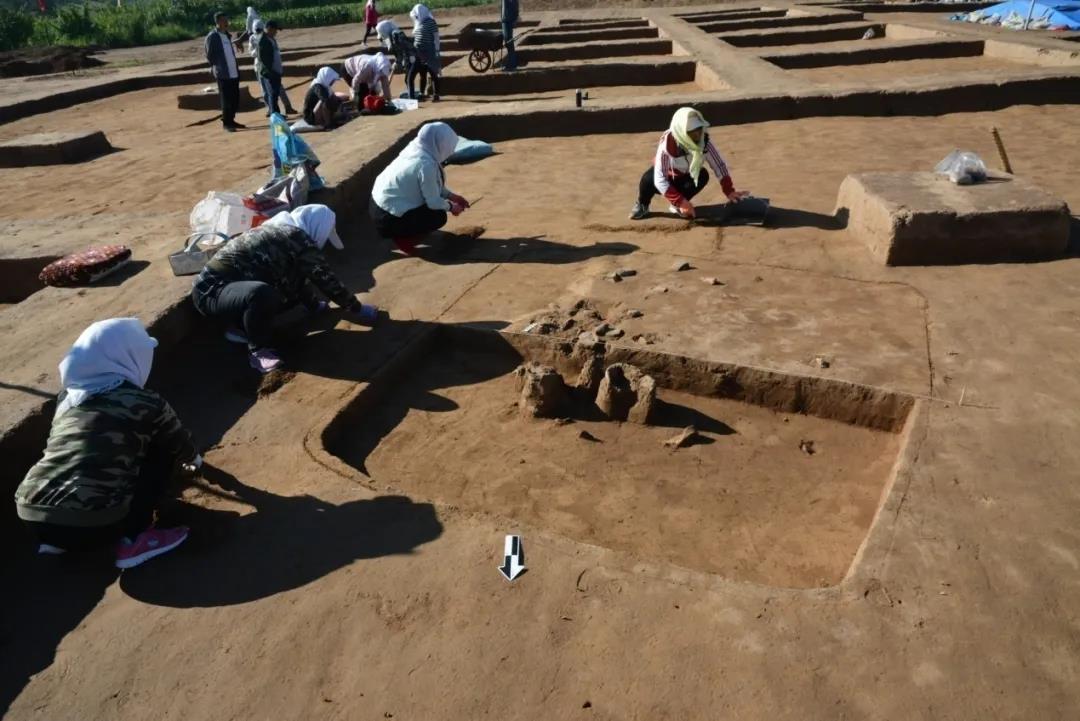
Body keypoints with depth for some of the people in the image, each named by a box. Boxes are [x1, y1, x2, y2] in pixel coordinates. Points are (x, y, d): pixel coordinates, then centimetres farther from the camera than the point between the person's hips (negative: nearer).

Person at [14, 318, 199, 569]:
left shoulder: (67, 396, 17)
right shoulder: (145, 404, 1)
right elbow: (177, 443, 21)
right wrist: (193, 459, 46)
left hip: (32, 517, 6)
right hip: (95, 523, -6)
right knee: (162, 452, 14)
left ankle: (56, 539, 21)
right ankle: (134, 540, 6)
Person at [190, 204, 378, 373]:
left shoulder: (282, 230, 14)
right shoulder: (299, 240, -14)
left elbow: (299, 277, 28)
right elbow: (327, 280, -9)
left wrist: (314, 304, 39)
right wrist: (358, 309, 2)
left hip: (230, 284, 10)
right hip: (212, 290, -10)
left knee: (295, 288, 10)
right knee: (263, 294, -39)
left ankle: (244, 327, 11)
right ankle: (258, 349, -14)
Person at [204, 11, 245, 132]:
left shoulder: (227, 35, 14)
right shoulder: (212, 37, -10)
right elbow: (209, 56, -7)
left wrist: (235, 67, 14)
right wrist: (217, 67, -2)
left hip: (234, 73, 7)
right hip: (223, 74, -7)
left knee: (235, 98, 10)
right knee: (226, 99, -4)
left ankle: (231, 120, 22)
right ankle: (226, 123, 4)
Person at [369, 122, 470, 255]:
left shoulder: (415, 148, -1)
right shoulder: (426, 165, -26)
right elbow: (434, 202, -17)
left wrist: (451, 195, 13)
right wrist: (451, 206, 2)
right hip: (388, 218, -9)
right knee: (439, 217, -5)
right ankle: (401, 237, 0)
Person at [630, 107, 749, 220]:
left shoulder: (704, 141, -24)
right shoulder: (667, 145, -36)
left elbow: (719, 165, -17)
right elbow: (659, 180, -39)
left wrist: (729, 191, -27)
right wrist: (681, 201, -45)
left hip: (684, 178, 4)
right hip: (665, 178, -4)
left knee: (703, 175, -28)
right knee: (649, 179, -36)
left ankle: (677, 205, -3)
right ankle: (642, 205, -2)